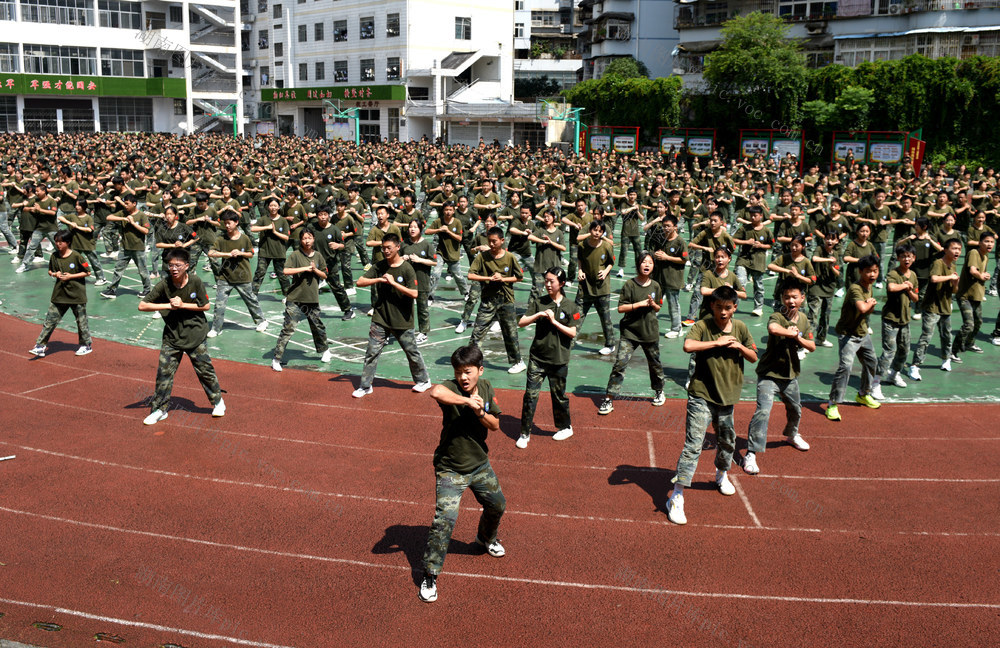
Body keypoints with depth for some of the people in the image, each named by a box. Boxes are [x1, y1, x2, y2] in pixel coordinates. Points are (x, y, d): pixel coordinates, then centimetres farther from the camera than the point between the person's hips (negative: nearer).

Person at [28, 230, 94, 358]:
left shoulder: (76, 256, -11)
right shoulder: (54, 256, 4)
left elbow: (87, 272, -8)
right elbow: (50, 271, 18)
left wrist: (70, 276, -14)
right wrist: (55, 274, -5)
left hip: (76, 294, -4)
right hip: (59, 294, 4)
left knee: (81, 320, 7)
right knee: (50, 320, 3)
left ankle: (86, 345, 23)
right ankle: (40, 346, 6)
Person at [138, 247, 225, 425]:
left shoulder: (196, 281, -11)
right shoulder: (164, 285, -10)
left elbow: (205, 306, -5)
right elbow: (142, 305, -11)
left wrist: (182, 305, -16)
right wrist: (168, 305, -18)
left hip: (195, 334, -1)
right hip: (172, 335, 1)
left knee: (205, 369, 7)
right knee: (164, 372, 0)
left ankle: (218, 401, 27)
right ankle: (159, 409, 14)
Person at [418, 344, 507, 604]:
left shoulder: (486, 388, -3)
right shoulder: (451, 389, -24)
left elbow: (495, 425, 0)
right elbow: (435, 391, -49)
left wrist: (480, 413, -19)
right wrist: (467, 400, -42)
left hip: (480, 465, 7)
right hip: (451, 469, -6)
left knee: (497, 506, 24)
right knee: (445, 519, -16)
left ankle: (486, 538, 57)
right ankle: (430, 576, 0)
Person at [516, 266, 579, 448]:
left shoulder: (569, 306, -2)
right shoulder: (539, 303, 2)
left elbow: (572, 333, -6)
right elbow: (521, 322, -3)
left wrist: (554, 321, -15)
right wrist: (538, 315, -17)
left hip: (559, 359, -1)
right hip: (537, 357, 1)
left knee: (559, 395, 11)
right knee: (530, 394, -3)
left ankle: (565, 427, 33)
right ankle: (525, 433, 6)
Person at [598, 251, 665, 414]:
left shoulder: (656, 286, 4)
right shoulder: (630, 285, -8)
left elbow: (658, 308, 14)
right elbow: (621, 308, -11)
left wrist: (653, 304, -7)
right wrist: (640, 304, -17)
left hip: (650, 332, 3)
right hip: (630, 331, -3)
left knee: (655, 364, 17)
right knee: (620, 364, -12)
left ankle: (659, 392, 43)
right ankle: (609, 400, -7)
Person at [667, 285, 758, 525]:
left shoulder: (740, 328, 5)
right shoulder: (702, 326, -11)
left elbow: (754, 358, 13)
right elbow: (688, 345, -31)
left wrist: (740, 347, -7)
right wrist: (717, 342, -23)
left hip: (727, 397, 5)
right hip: (701, 397, -5)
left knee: (728, 442, 21)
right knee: (693, 445, -12)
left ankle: (722, 475, 52)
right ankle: (677, 497, -9)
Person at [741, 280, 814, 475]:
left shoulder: (803, 319, 3)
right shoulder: (777, 317, -19)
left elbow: (812, 346, 3)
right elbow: (773, 328, -45)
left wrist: (798, 338, -16)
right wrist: (791, 332, -28)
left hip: (790, 374, 7)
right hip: (769, 374, -7)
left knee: (795, 410, 27)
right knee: (763, 411, -20)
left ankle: (792, 434, 58)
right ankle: (751, 454, -15)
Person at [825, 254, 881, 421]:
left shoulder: (869, 287, 5)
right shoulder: (855, 289, -24)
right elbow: (862, 308, -41)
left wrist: (871, 304, -7)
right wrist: (870, 303, -18)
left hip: (863, 333, 9)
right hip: (848, 334, -9)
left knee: (871, 362, 21)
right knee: (846, 365, -21)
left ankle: (863, 395, 44)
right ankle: (833, 404, -17)